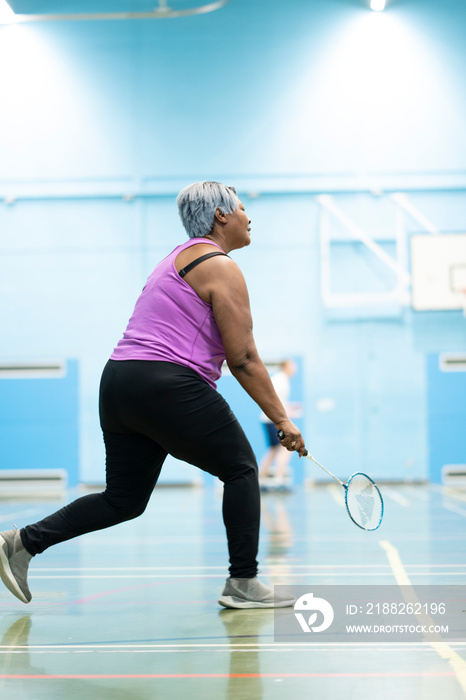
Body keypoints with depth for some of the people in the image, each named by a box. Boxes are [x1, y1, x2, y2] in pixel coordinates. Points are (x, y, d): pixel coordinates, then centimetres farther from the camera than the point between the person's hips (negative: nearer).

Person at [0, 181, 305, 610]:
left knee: (125, 499, 14)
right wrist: (281, 419, -3)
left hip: (118, 382, 9)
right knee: (241, 469, 6)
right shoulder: (221, 267, -5)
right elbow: (243, 360, -9)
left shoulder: (179, 258, 24)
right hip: (168, 386, -9)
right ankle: (243, 584, 6)